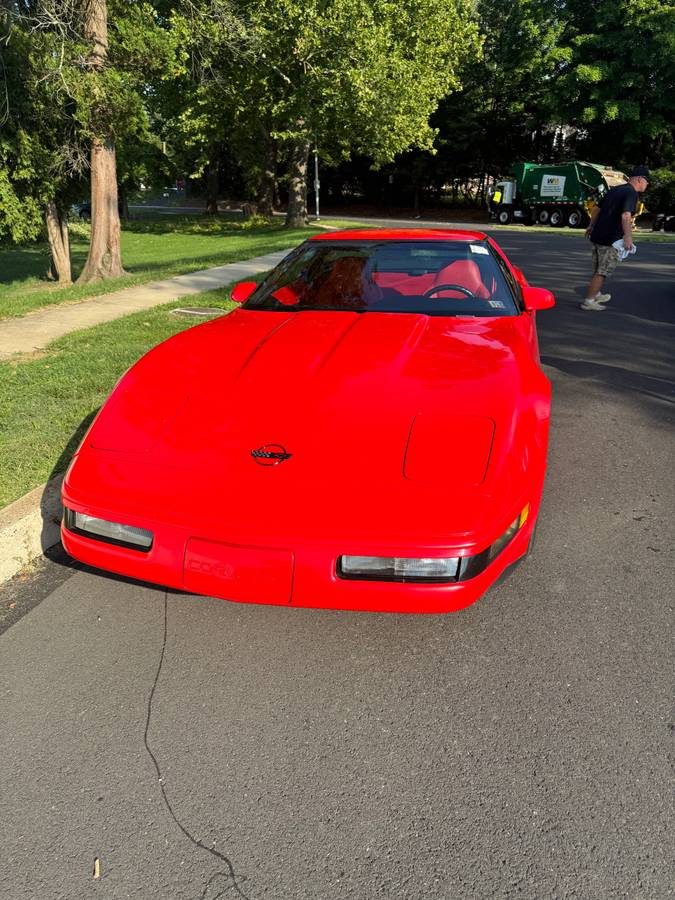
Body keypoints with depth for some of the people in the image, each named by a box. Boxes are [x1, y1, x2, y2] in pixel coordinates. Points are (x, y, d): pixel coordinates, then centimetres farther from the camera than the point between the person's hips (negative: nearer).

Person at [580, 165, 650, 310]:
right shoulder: (631, 193, -12)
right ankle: (588, 301, -2)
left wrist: (591, 226, 35)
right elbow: (626, 216, -27)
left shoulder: (615, 190, 15)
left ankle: (596, 295, 34)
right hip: (611, 239, -9)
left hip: (597, 235, 9)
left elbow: (597, 208, 22)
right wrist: (628, 237, -34)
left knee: (598, 270, 20)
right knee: (602, 272, -3)